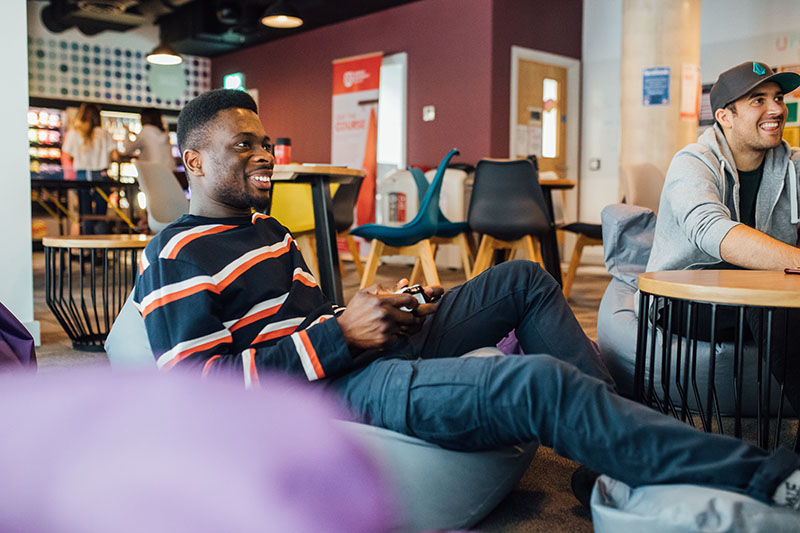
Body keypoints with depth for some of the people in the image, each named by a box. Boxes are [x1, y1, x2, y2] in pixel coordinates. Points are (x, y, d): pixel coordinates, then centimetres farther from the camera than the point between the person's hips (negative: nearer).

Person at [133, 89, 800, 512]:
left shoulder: (265, 229, 23)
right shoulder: (177, 257, -8)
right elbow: (197, 386, -18)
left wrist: (373, 310, 4)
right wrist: (341, 335, -19)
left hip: (368, 346, 10)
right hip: (331, 391, -10)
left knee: (524, 279, 9)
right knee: (540, 384, -29)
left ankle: (621, 451, 6)